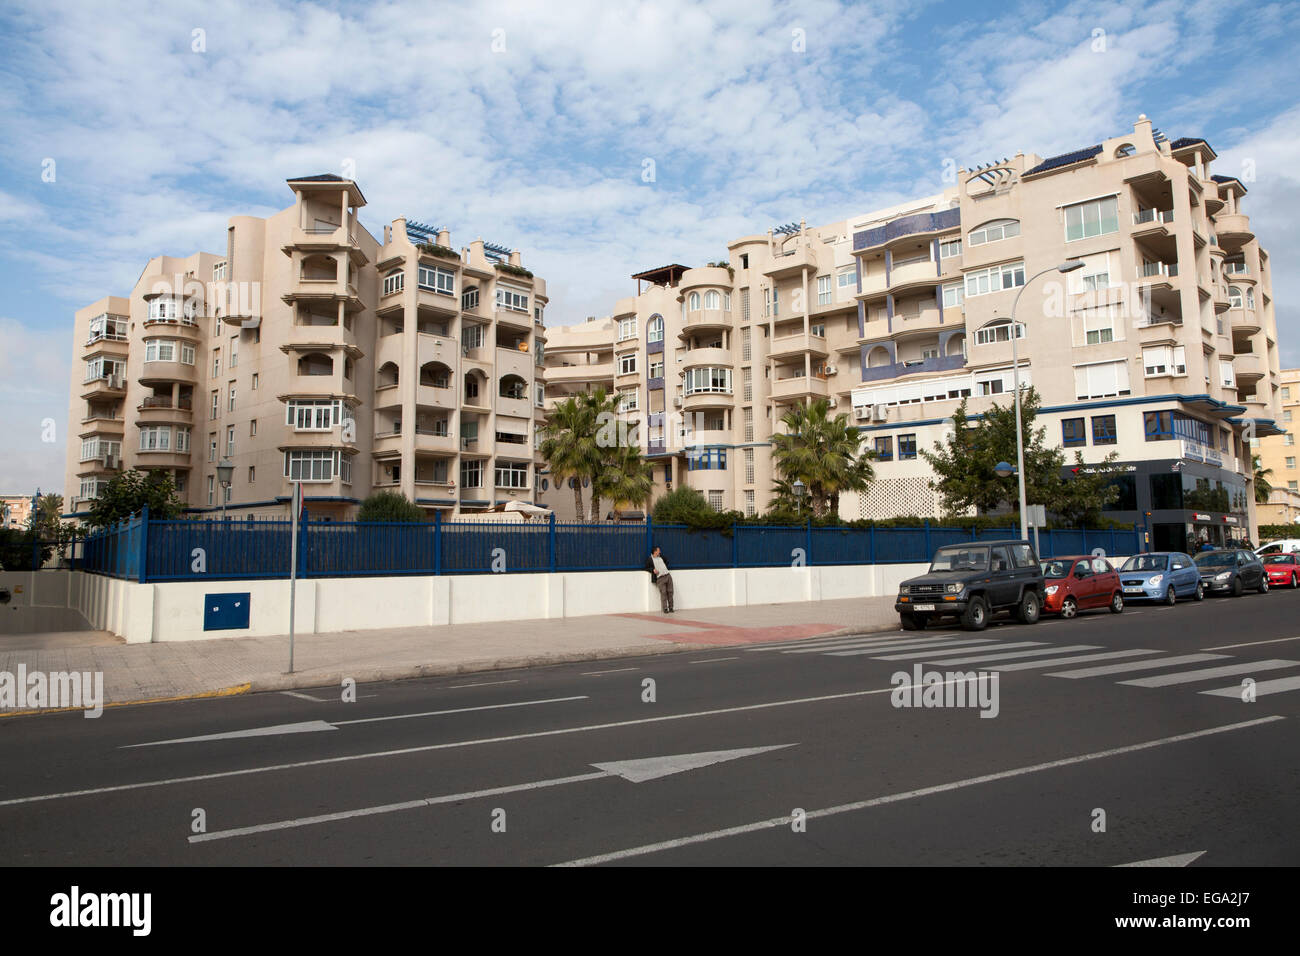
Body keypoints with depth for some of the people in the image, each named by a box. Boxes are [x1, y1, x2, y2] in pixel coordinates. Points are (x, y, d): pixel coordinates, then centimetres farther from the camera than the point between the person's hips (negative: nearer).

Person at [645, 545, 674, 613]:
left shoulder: (661, 556, 19)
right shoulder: (649, 559, 2)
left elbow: (667, 562, 35)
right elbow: (646, 568, 2)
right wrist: (653, 570, -11)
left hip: (668, 576, 5)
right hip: (660, 578, -5)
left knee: (670, 592, -1)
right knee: (663, 593, -14)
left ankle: (670, 608, 6)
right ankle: (665, 609, -9)